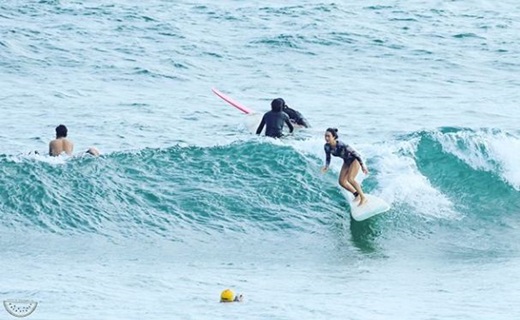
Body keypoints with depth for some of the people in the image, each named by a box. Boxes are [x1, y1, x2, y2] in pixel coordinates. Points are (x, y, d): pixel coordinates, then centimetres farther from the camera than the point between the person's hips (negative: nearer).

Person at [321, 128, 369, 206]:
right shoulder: (327, 147, -16)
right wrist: (326, 166, -19)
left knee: (350, 179, -22)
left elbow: (355, 153, -25)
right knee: (342, 182, -1)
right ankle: (357, 195, 20)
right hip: (347, 161, 7)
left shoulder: (341, 145, -35)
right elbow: (328, 158, 2)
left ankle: (363, 197, -7)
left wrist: (363, 165, -20)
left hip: (355, 159, -7)